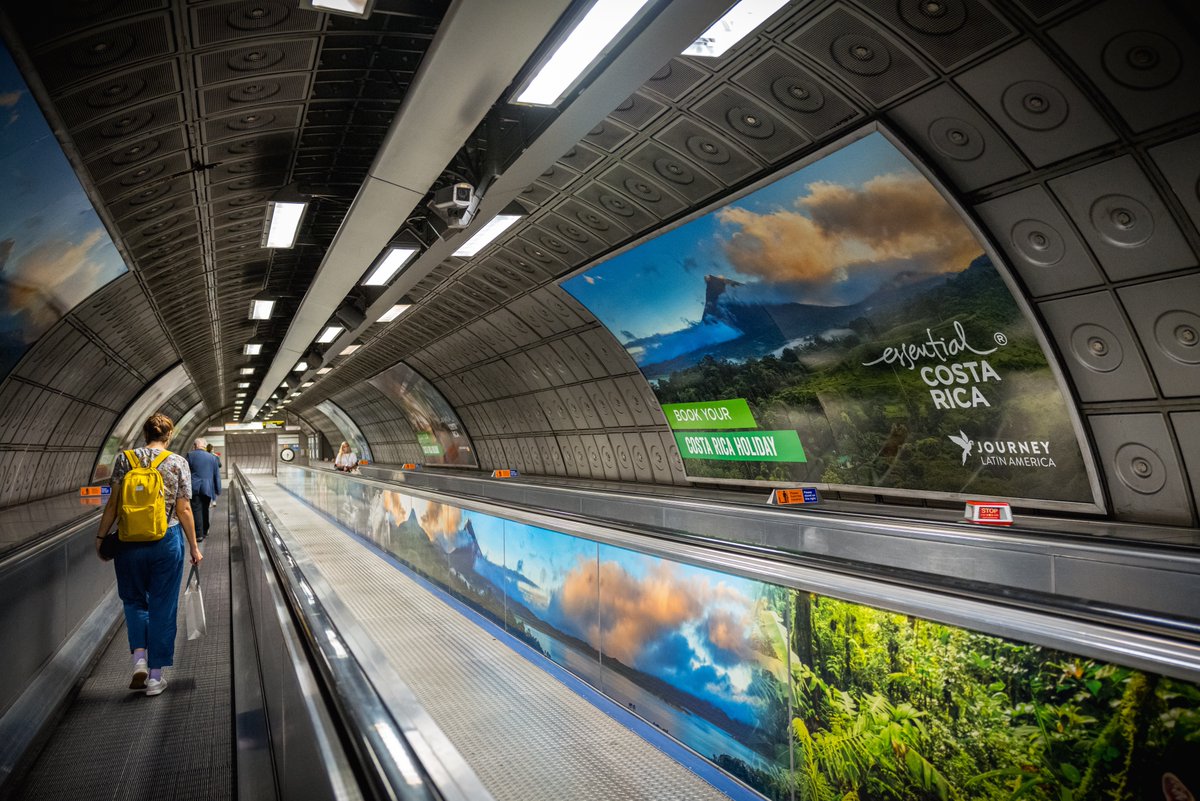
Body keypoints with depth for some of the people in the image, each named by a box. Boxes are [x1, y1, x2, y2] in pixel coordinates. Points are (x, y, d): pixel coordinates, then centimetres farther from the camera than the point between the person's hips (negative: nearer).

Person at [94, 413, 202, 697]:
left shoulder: (125, 459, -1)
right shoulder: (178, 463, -4)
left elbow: (114, 504, -2)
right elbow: (184, 509, -4)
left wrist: (101, 536, 10)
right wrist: (194, 546, 4)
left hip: (130, 542, 1)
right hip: (167, 542, -1)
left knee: (135, 600, 21)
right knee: (163, 607, 8)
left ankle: (139, 659, 4)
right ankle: (155, 676, 14)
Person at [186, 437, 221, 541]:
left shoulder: (190, 455, 0)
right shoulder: (212, 457, 9)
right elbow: (217, 476, 11)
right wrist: (217, 491, 16)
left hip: (194, 487, -3)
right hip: (208, 488, 3)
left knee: (196, 510, -3)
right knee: (205, 509, 16)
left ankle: (199, 534, -7)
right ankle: (205, 531, 26)